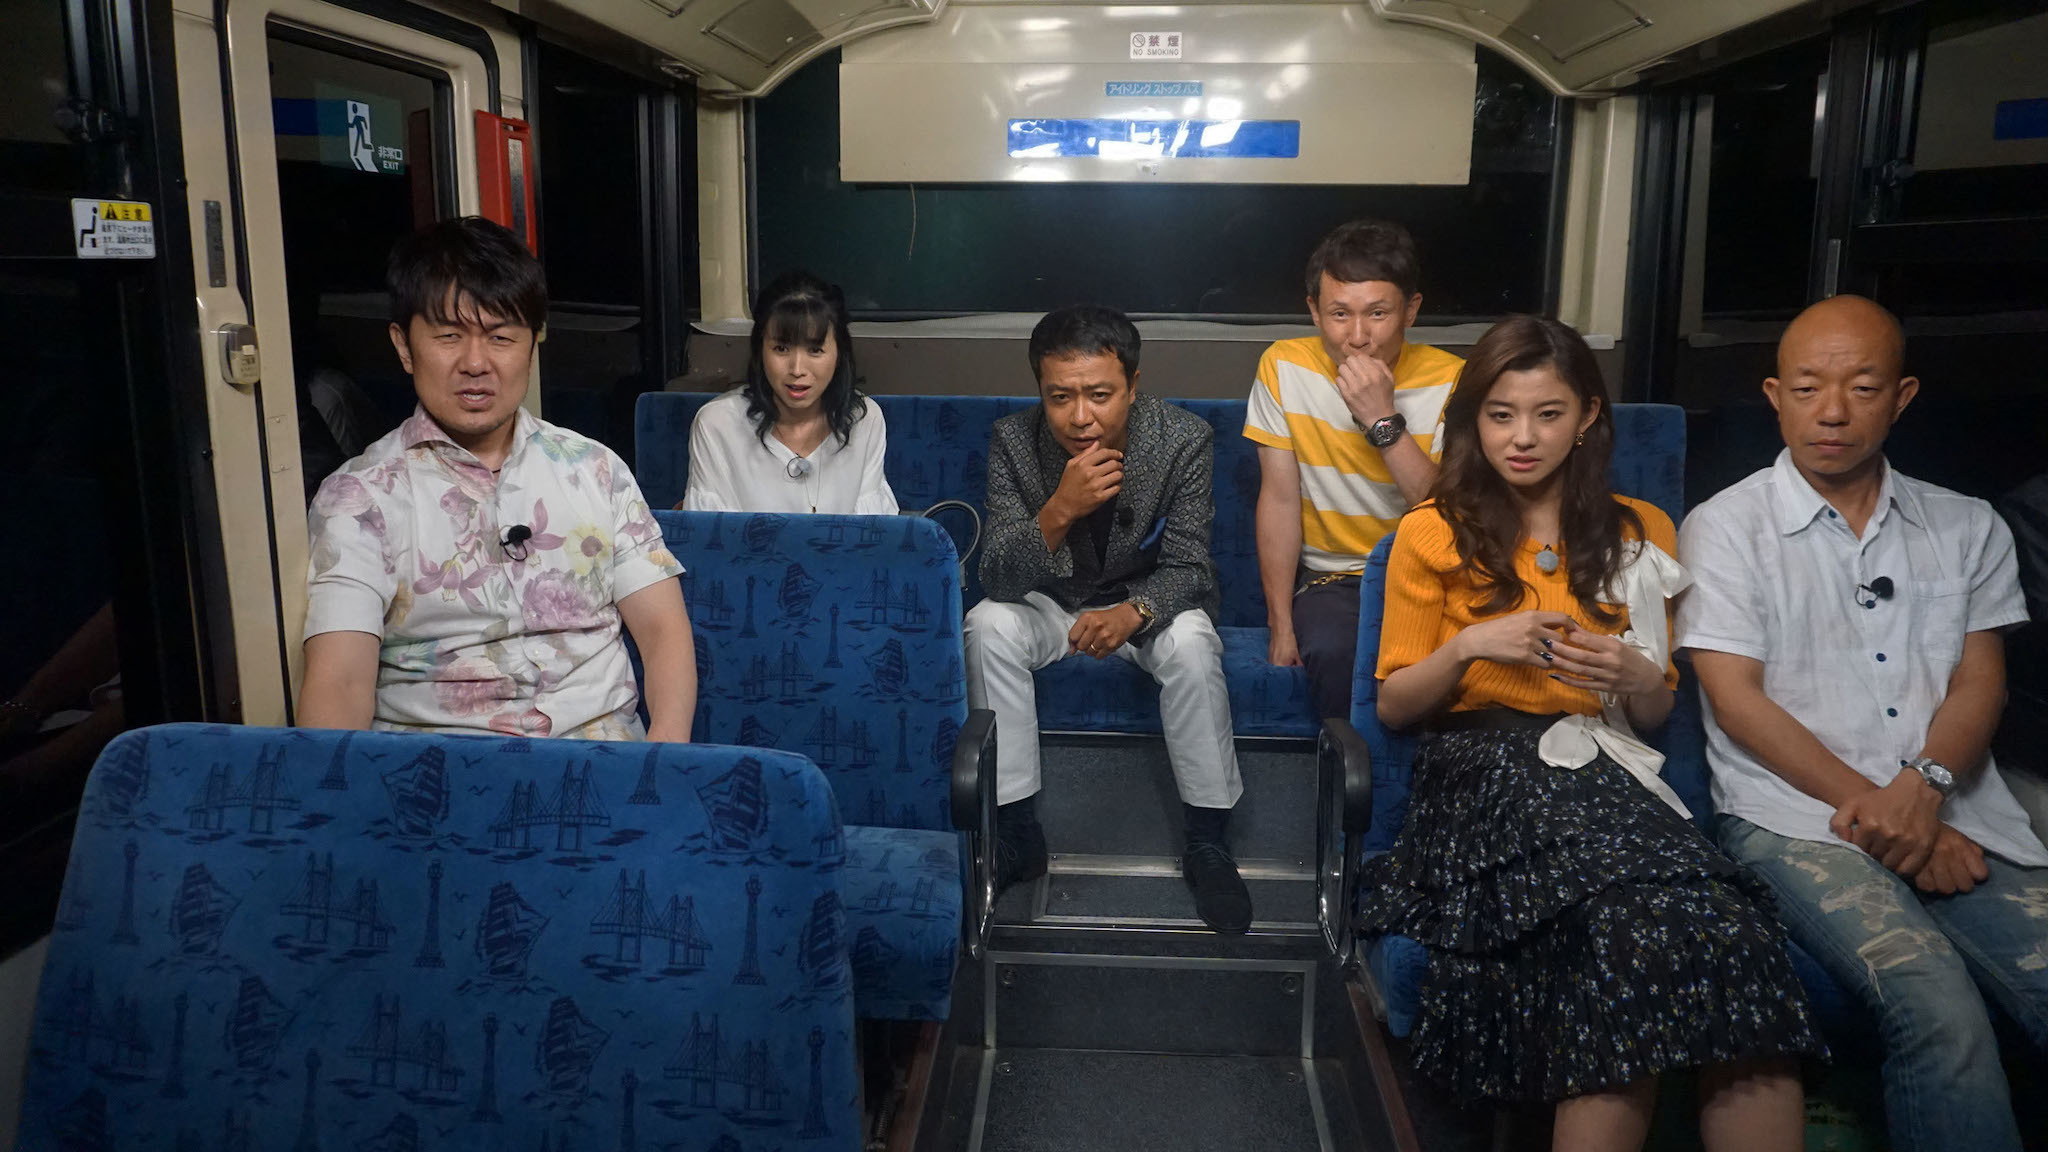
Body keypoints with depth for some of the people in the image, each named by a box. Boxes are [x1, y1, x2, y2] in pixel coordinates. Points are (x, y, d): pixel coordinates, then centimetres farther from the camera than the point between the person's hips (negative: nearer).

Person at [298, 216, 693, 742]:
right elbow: (337, 683, -6)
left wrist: (667, 749, -11)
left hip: (601, 750, 1)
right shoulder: (358, 497, 5)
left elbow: (662, 626, 7)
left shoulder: (595, 469, 13)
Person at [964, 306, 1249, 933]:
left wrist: (1134, 612, -39)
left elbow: (1187, 569, -17)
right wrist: (1060, 509, -41)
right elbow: (998, 579, -23)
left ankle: (1207, 842, -16)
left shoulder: (1185, 439, -20)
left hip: (1144, 604, -1)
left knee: (1190, 641, -32)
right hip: (1052, 602, 1)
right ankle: (1016, 832, -16)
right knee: (989, 626, -28)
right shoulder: (1013, 440, -19)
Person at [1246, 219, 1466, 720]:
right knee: (1331, 651, -31)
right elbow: (1280, 500, -5)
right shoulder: (1284, 367, -6)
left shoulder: (1448, 381, -8)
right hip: (1330, 576, 0)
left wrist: (1383, 421, -25)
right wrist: (1281, 625, -7)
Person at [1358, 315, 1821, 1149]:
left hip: (1602, 767, 3)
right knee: (1653, 917, -33)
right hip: (1483, 768, -3)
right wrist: (1468, 647, -8)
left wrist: (1635, 677, -2)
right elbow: (1393, 705, 10)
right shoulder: (1435, 534, 8)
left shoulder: (1640, 535, 18)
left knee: (1728, 933, -32)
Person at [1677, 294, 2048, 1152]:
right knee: (1938, 1008, -29)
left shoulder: (1967, 529, 18)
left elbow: (1979, 684, 9)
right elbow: (1738, 701, -2)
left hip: (1954, 820, 4)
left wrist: (1923, 787, -12)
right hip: (1796, 817, -4)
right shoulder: (1725, 528, 6)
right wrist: (1870, 807, -10)